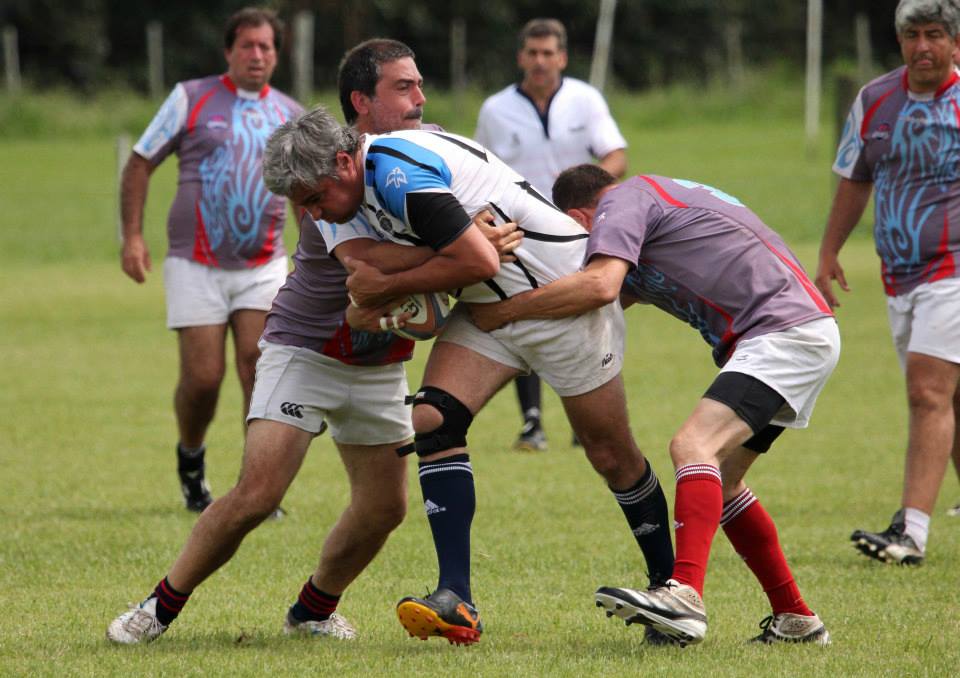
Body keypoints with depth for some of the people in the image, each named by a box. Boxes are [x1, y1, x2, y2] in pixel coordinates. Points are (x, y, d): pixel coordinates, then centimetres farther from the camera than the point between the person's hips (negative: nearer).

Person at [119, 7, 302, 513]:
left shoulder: (290, 116, 9)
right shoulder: (191, 99, 1)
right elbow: (140, 164, 3)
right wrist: (133, 235, -6)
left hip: (263, 267, 2)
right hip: (196, 264, -2)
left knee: (259, 368, -12)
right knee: (202, 377, -6)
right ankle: (190, 458, 24)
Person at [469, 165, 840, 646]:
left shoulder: (622, 200, -3)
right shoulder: (658, 195, 26)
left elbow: (599, 286, -21)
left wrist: (502, 312, -13)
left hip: (786, 332, -10)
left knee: (694, 446, -24)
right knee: (719, 482, 15)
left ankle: (685, 597, -41)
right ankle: (795, 619, 18)